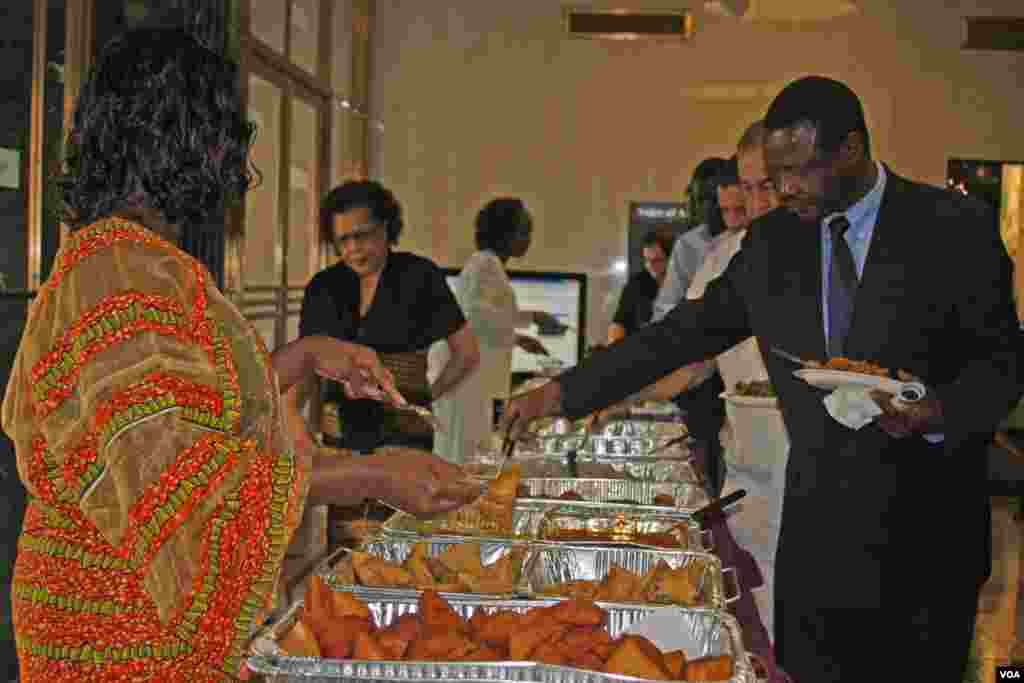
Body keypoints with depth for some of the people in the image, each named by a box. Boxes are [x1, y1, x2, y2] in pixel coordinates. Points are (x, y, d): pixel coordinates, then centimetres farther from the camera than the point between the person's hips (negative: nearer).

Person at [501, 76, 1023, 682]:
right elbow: (689, 330, 7)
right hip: (817, 529, 3)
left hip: (926, 534, -2)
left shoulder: (957, 226, -6)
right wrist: (563, 392, 2)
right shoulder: (773, 241, 4)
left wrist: (942, 412, -22)